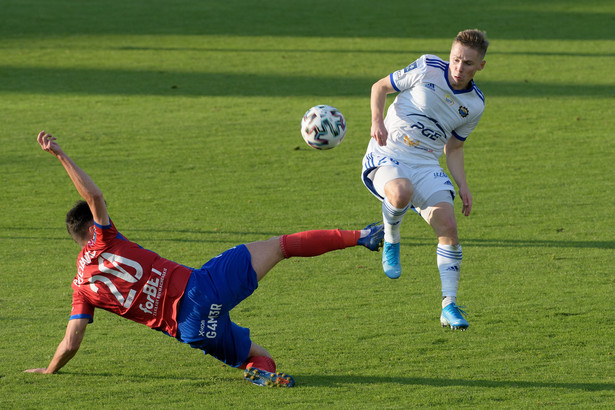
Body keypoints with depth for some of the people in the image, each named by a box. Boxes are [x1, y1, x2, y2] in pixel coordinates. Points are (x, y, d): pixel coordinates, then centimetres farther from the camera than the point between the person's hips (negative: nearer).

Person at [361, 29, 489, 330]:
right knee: (401, 192, -39)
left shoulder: (475, 105, 6)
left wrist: (462, 185, 6)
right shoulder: (427, 69, -7)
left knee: (448, 226, -15)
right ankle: (391, 240, -5)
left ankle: (449, 306, -5)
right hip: (387, 156, -4)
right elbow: (380, 86, 5)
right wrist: (377, 121, -13)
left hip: (427, 166, 4)